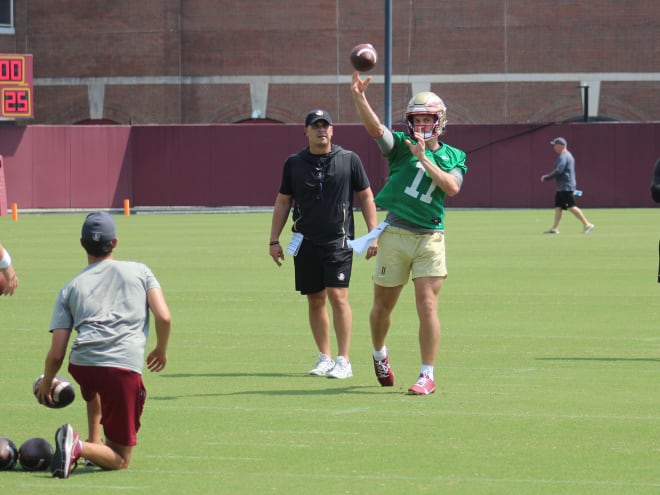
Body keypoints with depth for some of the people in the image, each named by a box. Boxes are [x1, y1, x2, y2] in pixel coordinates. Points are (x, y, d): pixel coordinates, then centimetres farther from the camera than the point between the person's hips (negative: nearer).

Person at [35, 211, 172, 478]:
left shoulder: (70, 288, 18)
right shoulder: (140, 271, 17)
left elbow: (56, 353, 11)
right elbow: (164, 317, 5)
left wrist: (46, 384, 30)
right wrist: (161, 351, 25)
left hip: (80, 364, 3)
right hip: (125, 368, -3)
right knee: (120, 460, 5)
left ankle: (94, 442, 30)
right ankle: (82, 448, -24)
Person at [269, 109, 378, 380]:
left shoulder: (349, 160, 1)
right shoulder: (294, 163, 6)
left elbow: (366, 197, 6)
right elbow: (282, 203, 12)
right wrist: (274, 241, 7)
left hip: (339, 241, -3)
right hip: (306, 243, 3)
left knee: (338, 296, -13)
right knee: (315, 300, 7)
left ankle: (344, 361, -10)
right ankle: (324, 357, 17)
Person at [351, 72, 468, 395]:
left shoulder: (453, 157, 9)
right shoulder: (402, 145, 4)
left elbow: (452, 188, -10)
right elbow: (375, 128, -16)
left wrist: (423, 158, -14)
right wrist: (359, 98, -33)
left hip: (431, 238, 0)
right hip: (395, 234, 0)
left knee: (427, 307, -8)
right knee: (383, 306, 10)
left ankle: (427, 375, -2)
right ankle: (379, 353, 38)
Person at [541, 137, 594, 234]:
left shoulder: (563, 156, -14)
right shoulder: (568, 155, 19)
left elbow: (558, 171, -23)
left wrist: (546, 178, -14)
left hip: (566, 187, -11)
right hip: (562, 188, 11)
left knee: (571, 207, -11)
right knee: (558, 207, 9)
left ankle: (587, 224, -11)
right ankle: (554, 228, 8)